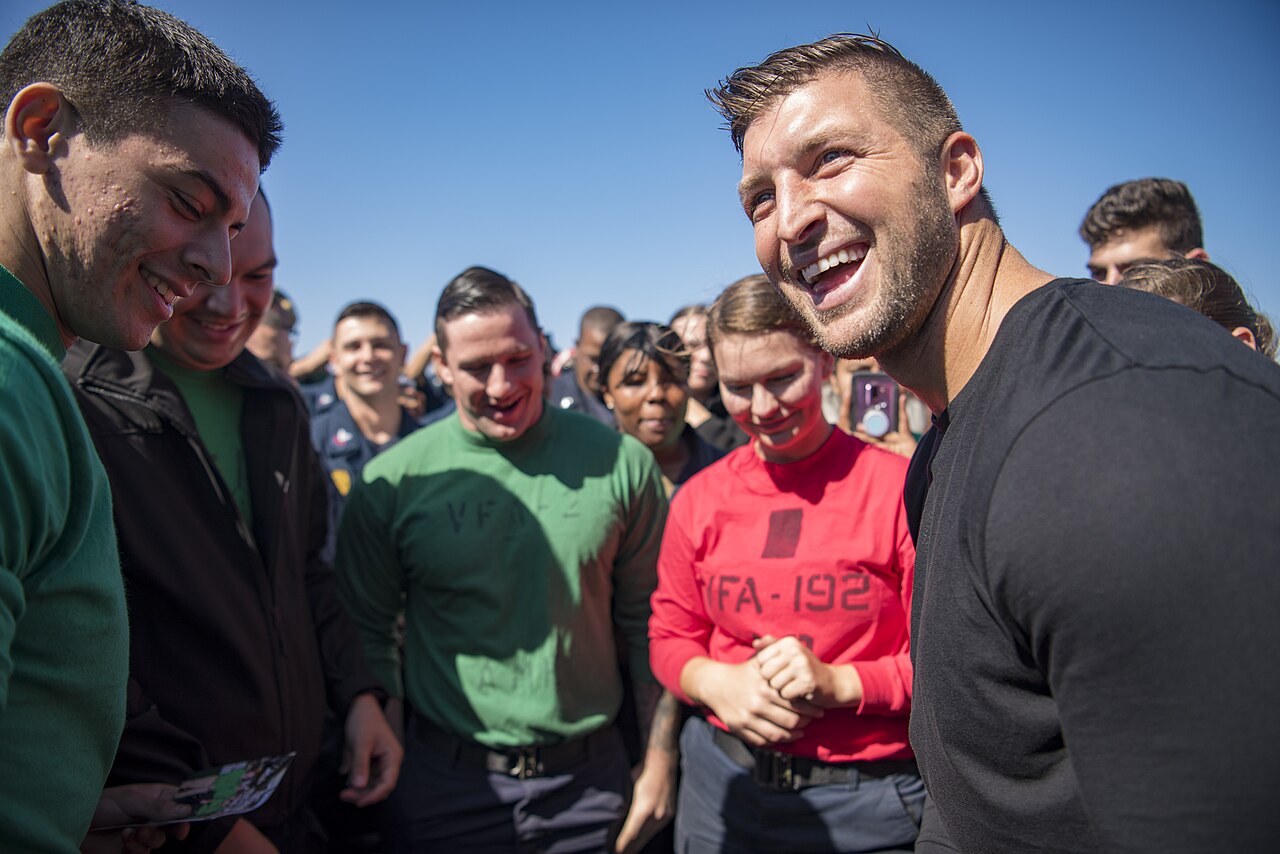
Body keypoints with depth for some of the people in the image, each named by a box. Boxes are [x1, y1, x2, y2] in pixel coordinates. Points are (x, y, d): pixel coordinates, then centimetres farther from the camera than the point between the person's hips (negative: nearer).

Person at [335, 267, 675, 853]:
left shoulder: (620, 463, -6)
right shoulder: (391, 482, -8)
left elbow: (648, 622, 0)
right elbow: (367, 631, 1)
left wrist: (660, 760, 1)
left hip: (590, 780, 1)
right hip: (444, 783, -1)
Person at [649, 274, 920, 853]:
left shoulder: (899, 486, -11)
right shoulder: (699, 500, 1)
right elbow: (669, 639, 8)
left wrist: (837, 684, -21)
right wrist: (716, 682, -12)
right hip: (724, 786, 4)